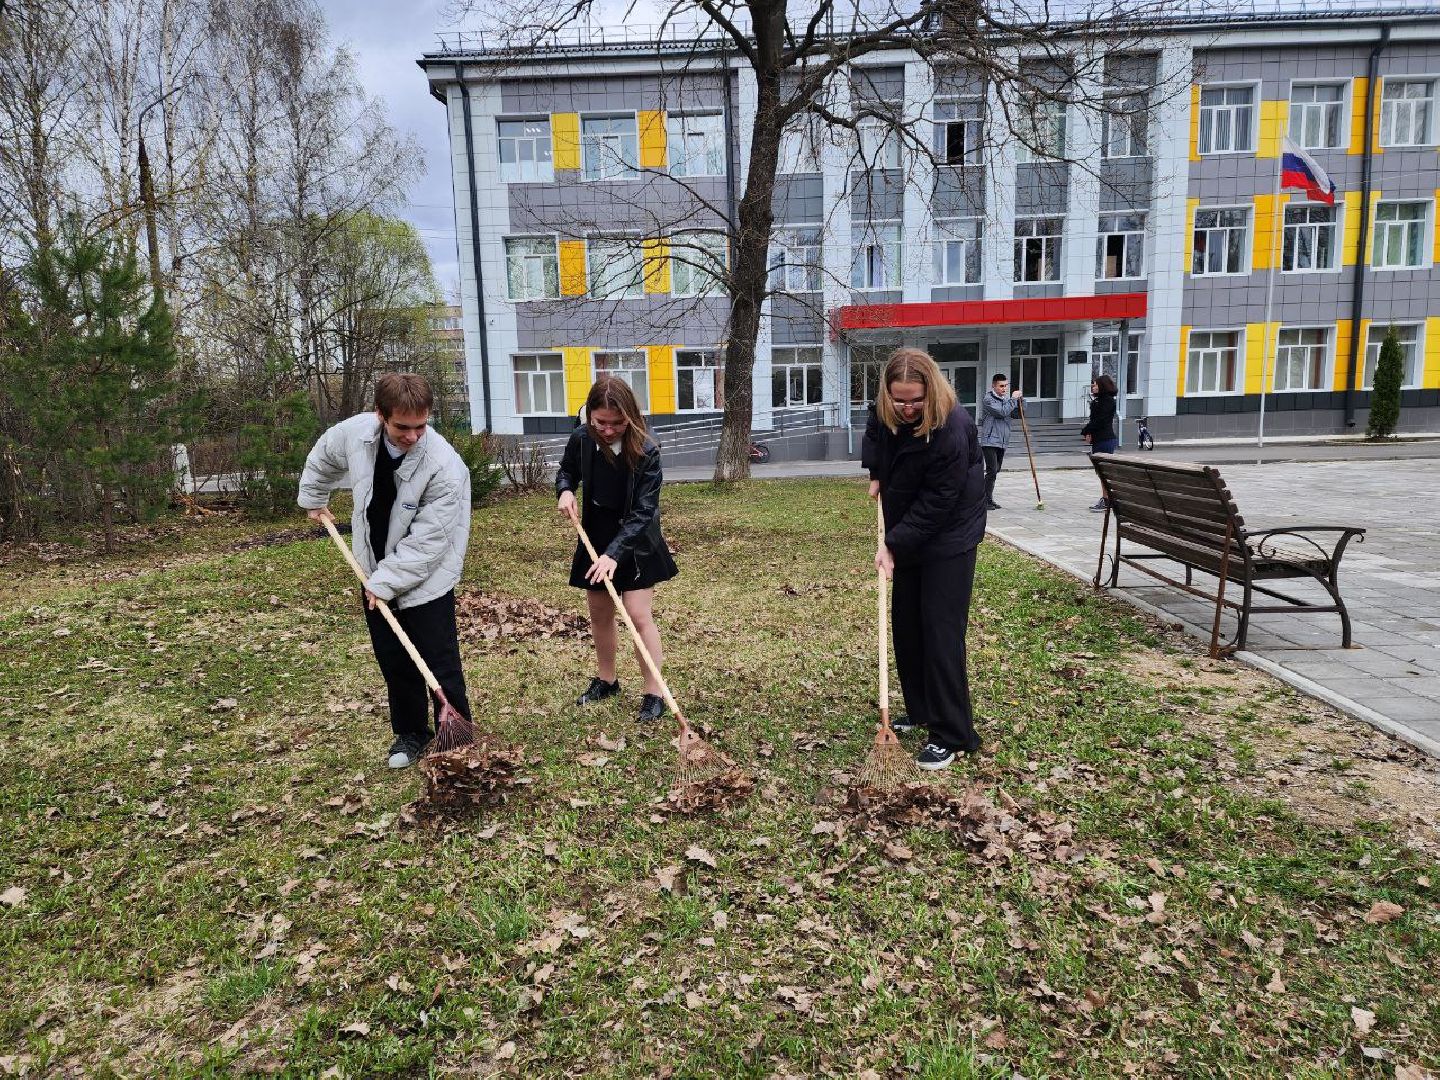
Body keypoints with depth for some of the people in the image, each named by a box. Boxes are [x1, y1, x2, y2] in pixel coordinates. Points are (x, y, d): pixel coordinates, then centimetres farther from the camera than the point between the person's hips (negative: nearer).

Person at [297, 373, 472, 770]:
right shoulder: (354, 432, -14)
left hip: (425, 578, -5)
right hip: (376, 573, 5)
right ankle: (410, 733, 32)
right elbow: (322, 457, 13)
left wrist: (386, 582, -21)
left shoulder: (445, 467, -29)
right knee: (394, 662, 15)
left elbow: (425, 542, -25)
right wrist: (313, 498, 24)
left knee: (441, 665, -3)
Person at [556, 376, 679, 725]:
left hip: (634, 543, -5)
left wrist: (614, 553, -33)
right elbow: (566, 471, 11)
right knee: (600, 612, 15)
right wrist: (565, 491, -12)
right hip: (595, 538, 5)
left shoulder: (645, 451, -24)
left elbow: (643, 511, -25)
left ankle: (654, 693, 4)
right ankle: (606, 679, 34)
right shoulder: (581, 439, -11)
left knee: (639, 615, -7)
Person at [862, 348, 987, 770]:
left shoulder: (951, 431, -29)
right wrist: (876, 474, 6)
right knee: (905, 625, 13)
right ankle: (920, 711, 28)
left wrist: (894, 545, -23)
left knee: (941, 633, -8)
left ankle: (951, 736, 1)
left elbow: (934, 506, -26)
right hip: (908, 533, 8)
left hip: (949, 537, -8)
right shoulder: (887, 412, -8)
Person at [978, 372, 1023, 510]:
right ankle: (987, 500, -7)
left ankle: (988, 498, 18)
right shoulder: (988, 399, -7)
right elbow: (1002, 412, -19)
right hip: (989, 441, -7)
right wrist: (1013, 399, -9)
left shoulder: (1005, 400, 16)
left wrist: (1019, 400, 0)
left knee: (995, 471, 11)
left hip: (1002, 442, 8)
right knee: (991, 471, -12)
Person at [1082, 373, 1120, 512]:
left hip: (1105, 440, -9)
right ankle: (1105, 500, 16)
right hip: (1098, 440, 9)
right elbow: (1093, 419, 14)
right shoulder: (1098, 400, 17)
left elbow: (1100, 420, -17)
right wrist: (1088, 433, -1)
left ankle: (1107, 502, -6)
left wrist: (1086, 431, -10)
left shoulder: (1108, 401, -10)